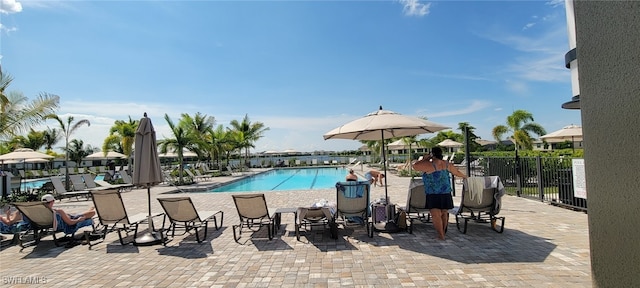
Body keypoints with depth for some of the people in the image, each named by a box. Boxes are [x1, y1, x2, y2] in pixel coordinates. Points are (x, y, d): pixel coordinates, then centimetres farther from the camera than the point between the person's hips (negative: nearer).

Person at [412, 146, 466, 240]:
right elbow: (456, 172, 21)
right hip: (446, 193, 8)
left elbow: (415, 166, -13)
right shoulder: (446, 164, 5)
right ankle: (443, 232, 29)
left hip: (434, 195, -7)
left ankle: (441, 235, -3)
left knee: (436, 215, -4)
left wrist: (424, 159, 1)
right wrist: (464, 176, 41)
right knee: (444, 213, 17)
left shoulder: (430, 165, -16)